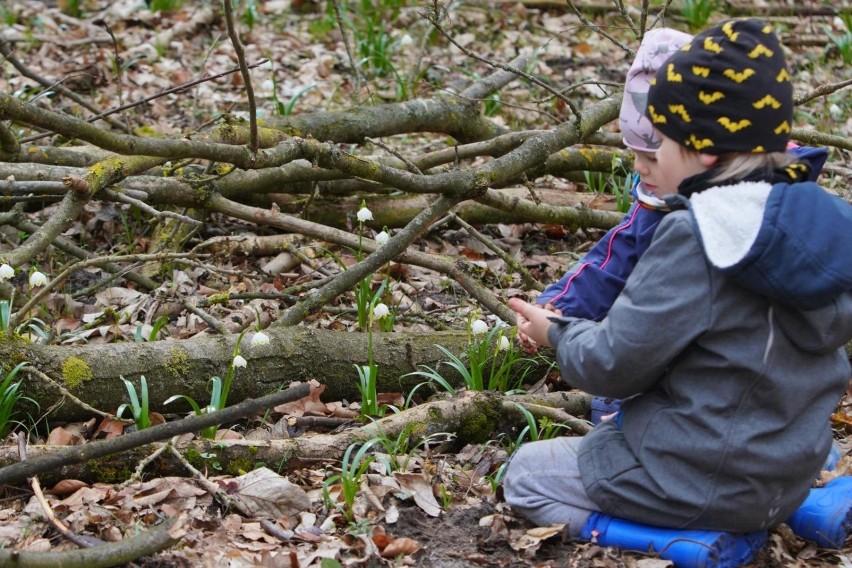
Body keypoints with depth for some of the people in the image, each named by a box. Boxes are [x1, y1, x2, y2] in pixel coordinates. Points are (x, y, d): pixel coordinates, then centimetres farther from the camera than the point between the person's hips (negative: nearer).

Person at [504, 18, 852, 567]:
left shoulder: (696, 237, -24)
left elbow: (614, 365, -18)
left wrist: (558, 332, 1)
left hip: (700, 478, -7)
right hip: (786, 474, 7)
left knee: (526, 475, 13)